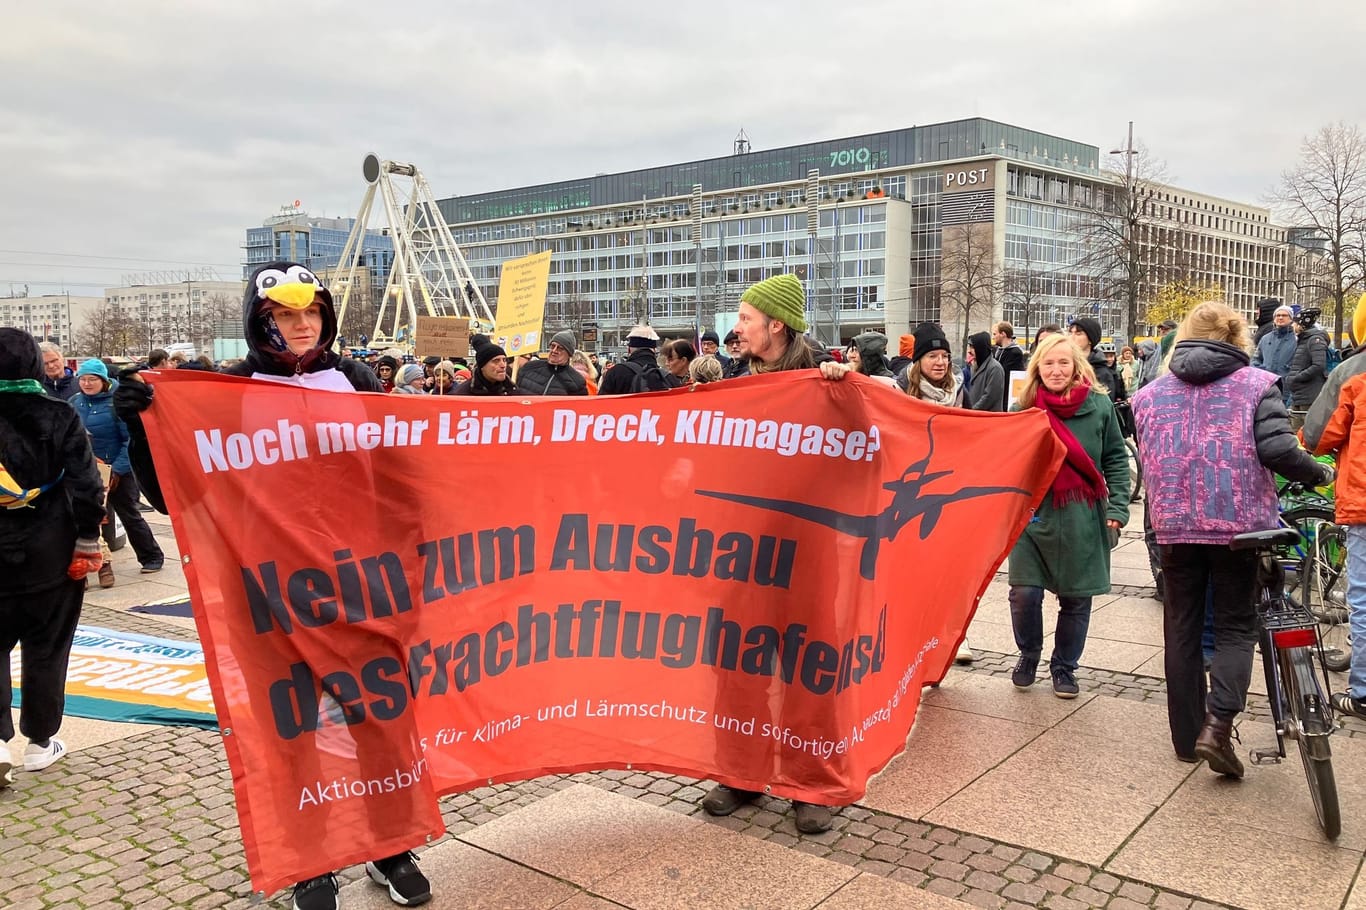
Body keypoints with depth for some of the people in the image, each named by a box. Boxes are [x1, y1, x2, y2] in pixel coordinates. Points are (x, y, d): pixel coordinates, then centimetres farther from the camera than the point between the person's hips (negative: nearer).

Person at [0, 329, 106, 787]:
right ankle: (40, 742, 20)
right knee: (46, 650, 10)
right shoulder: (60, 416, -7)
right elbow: (86, 485, -11)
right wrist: (88, 541, -3)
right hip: (51, 558, 0)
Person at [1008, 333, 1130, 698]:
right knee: (1024, 594, -6)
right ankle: (1028, 655, 21)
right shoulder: (1027, 406, 1)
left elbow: (1116, 460, 3)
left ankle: (1064, 667, 29)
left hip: (1083, 520, 0)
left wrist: (1117, 509, -5)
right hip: (1034, 515, 0)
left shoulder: (1099, 405, -2)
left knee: (1076, 599, 8)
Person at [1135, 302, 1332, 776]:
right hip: (1237, 525, -2)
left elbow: (1148, 461, 9)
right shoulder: (1257, 385, -2)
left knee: (1182, 630, 13)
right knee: (1235, 627, 10)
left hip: (1174, 527, 2)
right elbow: (1277, 449, -14)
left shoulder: (1151, 393, 7)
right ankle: (1217, 725, -9)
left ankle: (1187, 736, 18)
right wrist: (1319, 473, 4)